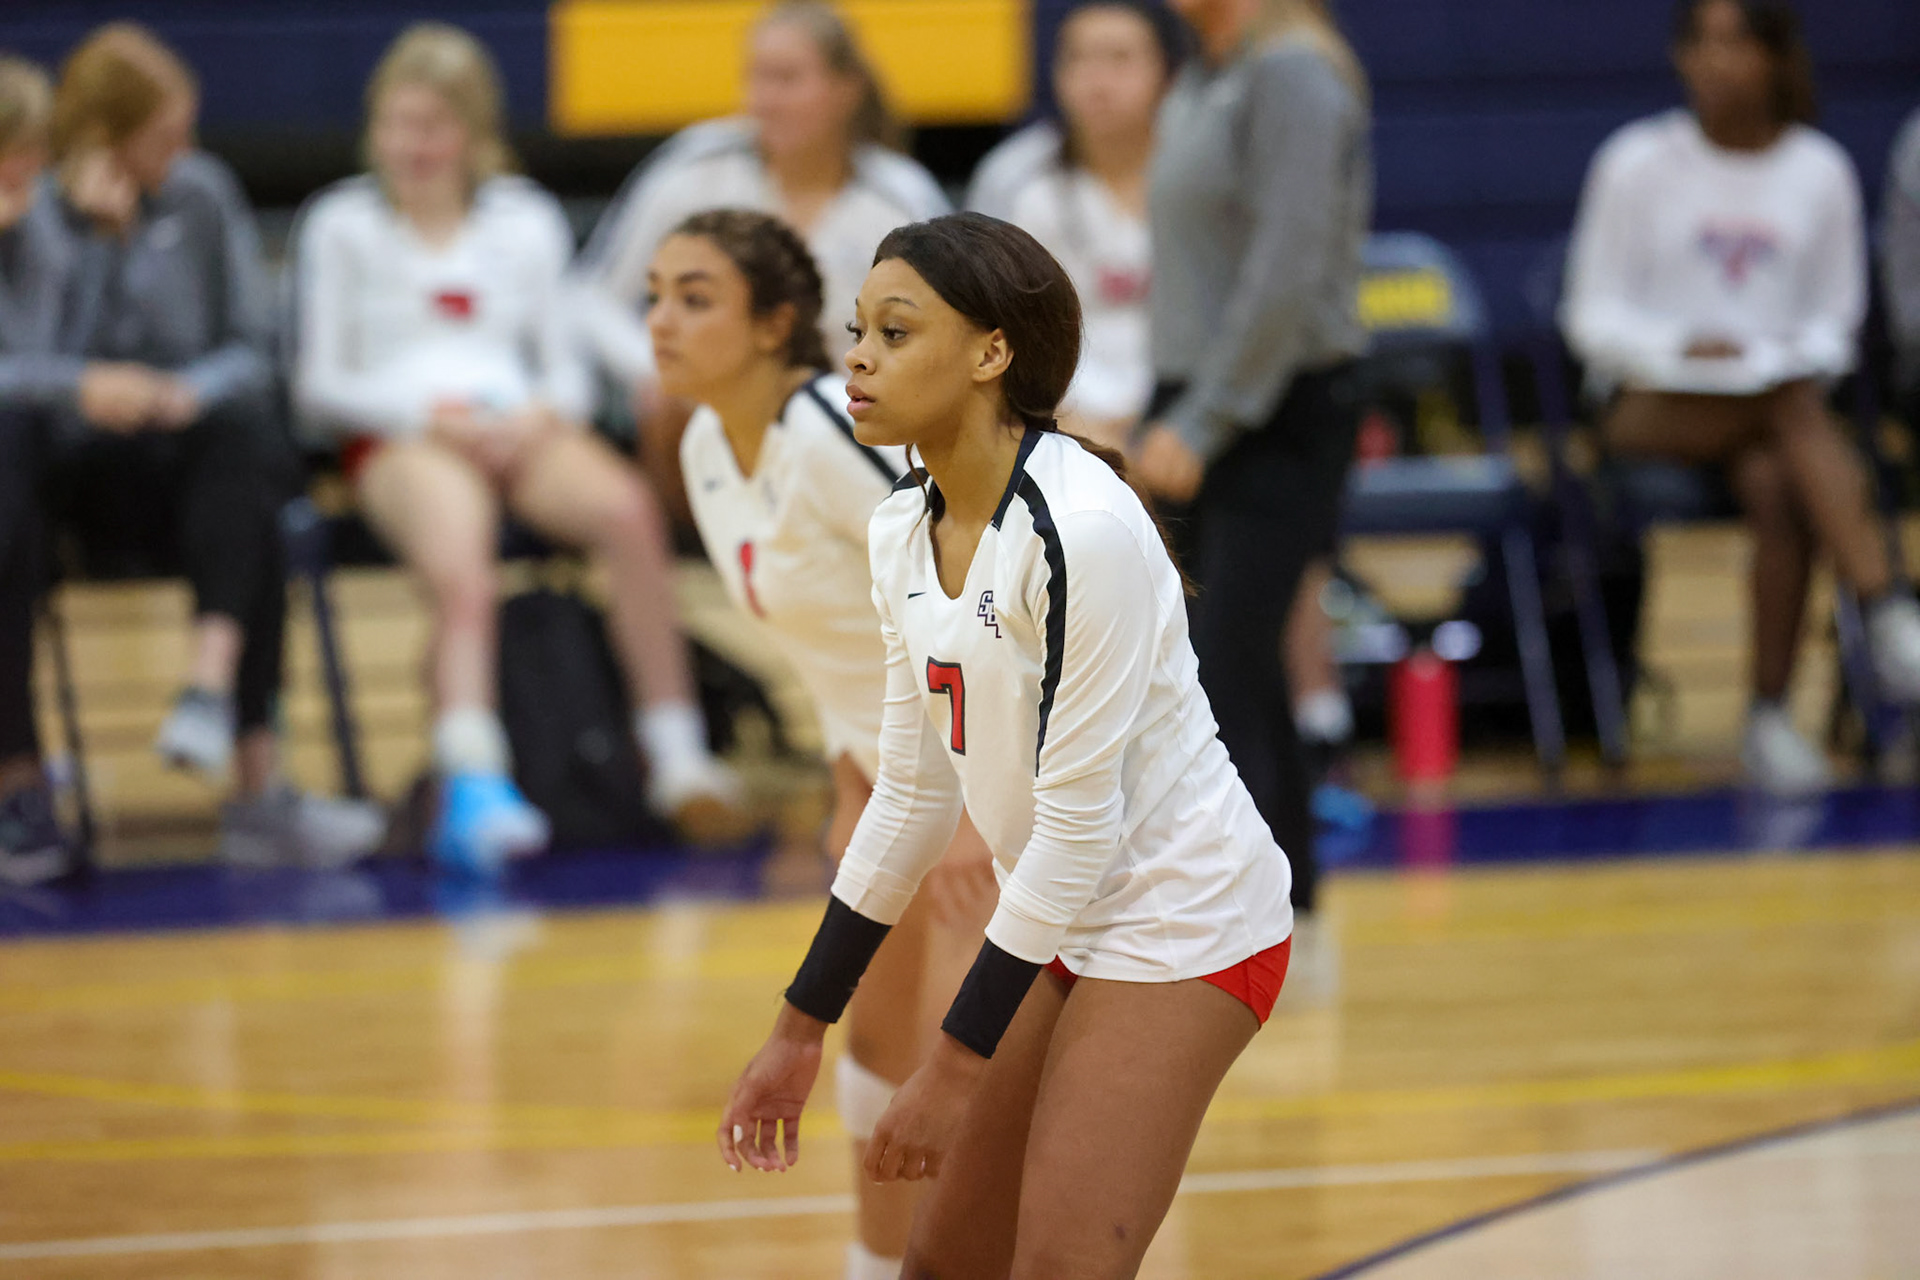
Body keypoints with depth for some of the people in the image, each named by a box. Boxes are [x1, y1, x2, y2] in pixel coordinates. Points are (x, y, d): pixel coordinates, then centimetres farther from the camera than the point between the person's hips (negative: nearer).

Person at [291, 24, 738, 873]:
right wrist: (429, 414, -8)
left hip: (517, 429, 3)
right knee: (461, 572, -37)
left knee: (628, 509, -32)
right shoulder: (344, 226, 13)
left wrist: (541, 414, -6)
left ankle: (676, 757, -29)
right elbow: (319, 382, 7)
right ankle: (474, 785, -59)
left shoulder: (526, 223, 20)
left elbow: (565, 370, 18)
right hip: (399, 437, -3)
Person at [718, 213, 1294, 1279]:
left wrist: (958, 1067, -20)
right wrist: (800, 1030, 13)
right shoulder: (903, 531, 3)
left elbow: (1078, 821, -23)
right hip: (1065, 925, 9)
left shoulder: (1083, 531, -24)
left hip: (1184, 922, -9)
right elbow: (913, 791, 12)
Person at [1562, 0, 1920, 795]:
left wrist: (1797, 355, -10)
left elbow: (1836, 321, 12)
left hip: (1781, 395, 2)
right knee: (1795, 408, -35)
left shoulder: (1820, 172, 7)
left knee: (1778, 488, -35)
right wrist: (1678, 346, -16)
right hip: (1653, 404, -2)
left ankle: (1771, 720, -35)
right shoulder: (1638, 164, 2)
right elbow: (1593, 317, 2)